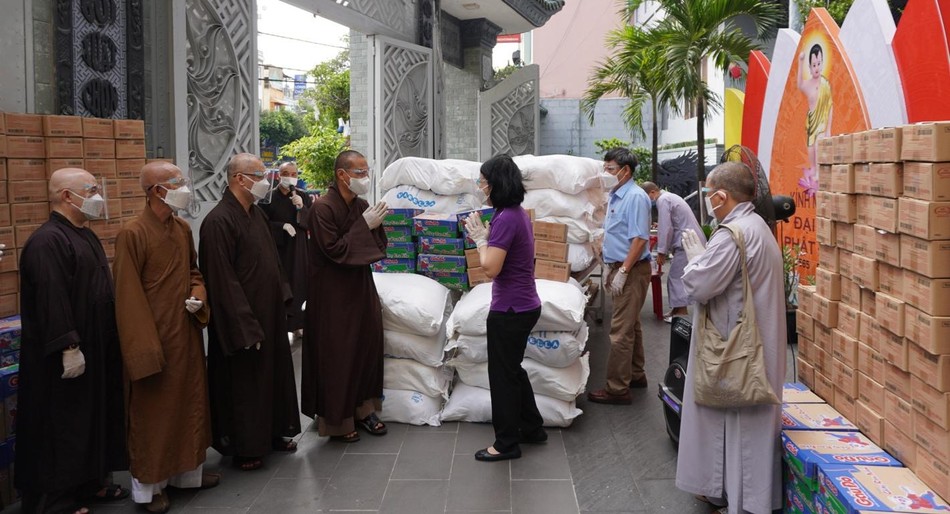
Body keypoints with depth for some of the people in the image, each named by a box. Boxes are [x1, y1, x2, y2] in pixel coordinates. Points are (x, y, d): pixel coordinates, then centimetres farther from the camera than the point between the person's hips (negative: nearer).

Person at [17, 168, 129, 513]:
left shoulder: (84, 235, 13)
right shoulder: (48, 241, -19)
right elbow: (51, 300, -25)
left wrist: (108, 344, 19)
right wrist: (69, 347, -26)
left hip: (98, 351, 10)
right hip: (66, 358, -10)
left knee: (94, 418, 17)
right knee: (62, 425, 1)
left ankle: (90, 482, 29)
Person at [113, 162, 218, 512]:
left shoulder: (183, 229, 6)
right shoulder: (133, 234, -16)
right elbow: (128, 296, -16)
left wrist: (198, 294, -2)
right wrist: (144, 348, -18)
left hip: (186, 332, 7)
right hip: (155, 336, -7)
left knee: (190, 401, 16)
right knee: (153, 410, 5)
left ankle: (187, 469, 32)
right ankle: (149, 484, 20)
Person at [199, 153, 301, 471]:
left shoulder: (257, 213, 8)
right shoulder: (219, 221, -20)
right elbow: (222, 281, -22)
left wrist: (282, 299, 12)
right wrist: (246, 329, -21)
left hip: (270, 313, 9)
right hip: (241, 319, -9)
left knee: (273, 373, 18)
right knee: (243, 382, 5)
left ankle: (272, 432, 34)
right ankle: (244, 447, 20)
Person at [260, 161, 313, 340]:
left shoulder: (303, 196, 5)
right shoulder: (269, 196, -4)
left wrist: (301, 207, -15)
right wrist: (282, 226, -18)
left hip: (298, 248, 3)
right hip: (276, 247, -3)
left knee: (297, 284, 4)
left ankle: (296, 324, 14)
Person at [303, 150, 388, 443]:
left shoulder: (361, 206, 4)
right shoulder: (323, 208, -16)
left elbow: (378, 247, 8)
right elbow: (335, 251, -20)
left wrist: (376, 225, -10)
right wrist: (364, 226, -19)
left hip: (361, 288, 7)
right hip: (333, 295, -7)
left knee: (367, 347, 12)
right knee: (336, 355, 1)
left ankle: (363, 409, 27)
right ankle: (335, 421, 14)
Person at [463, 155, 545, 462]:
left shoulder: (505, 218, -21)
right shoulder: (519, 213, 9)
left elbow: (491, 268, -23)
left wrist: (480, 238, -10)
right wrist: (485, 236, 4)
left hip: (510, 310, -10)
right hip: (525, 305, 10)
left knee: (503, 374, 4)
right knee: (512, 369, 22)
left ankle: (507, 444, 17)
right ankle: (532, 428, 35)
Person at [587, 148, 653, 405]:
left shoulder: (635, 197, -17)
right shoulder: (615, 197, 13)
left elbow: (639, 239, -22)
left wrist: (622, 272, -23)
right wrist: (612, 270, 19)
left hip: (632, 270, -10)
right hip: (621, 268, 10)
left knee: (621, 331, -9)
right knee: (631, 326, 18)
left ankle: (617, 388, -5)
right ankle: (636, 375, 29)